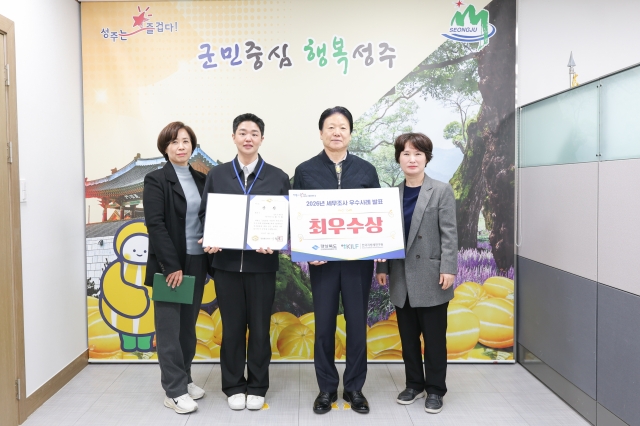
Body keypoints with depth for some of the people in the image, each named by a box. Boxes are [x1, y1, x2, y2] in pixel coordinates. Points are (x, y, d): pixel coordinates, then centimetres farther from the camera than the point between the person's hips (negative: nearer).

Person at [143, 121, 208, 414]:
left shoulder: (201, 179, 10)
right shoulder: (156, 180, -6)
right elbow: (155, 225, -13)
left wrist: (209, 259, 2)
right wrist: (172, 266, -18)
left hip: (196, 262, 5)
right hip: (169, 265, -5)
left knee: (188, 325, 14)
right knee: (170, 327, 3)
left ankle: (184, 379, 28)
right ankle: (174, 390, 12)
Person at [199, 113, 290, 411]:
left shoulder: (278, 177, 4)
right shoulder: (216, 175, 7)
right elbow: (205, 213, 6)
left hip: (262, 262, 0)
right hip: (227, 261, 1)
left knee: (260, 327, 8)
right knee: (232, 326, 9)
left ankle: (257, 387, 24)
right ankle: (234, 386, 25)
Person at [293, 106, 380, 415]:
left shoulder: (366, 170, 4)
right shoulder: (305, 171, 1)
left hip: (359, 259, 1)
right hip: (322, 259, -1)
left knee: (357, 323, 8)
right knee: (324, 323, 7)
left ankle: (354, 387, 25)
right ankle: (326, 388, 24)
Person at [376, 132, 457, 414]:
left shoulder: (441, 191, -3)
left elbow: (449, 233, -8)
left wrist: (448, 268, -15)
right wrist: (382, 267, 4)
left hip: (430, 276, -4)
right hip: (401, 277, 4)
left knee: (434, 337, 6)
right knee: (408, 336, 14)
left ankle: (435, 389, 22)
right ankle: (414, 384, 30)